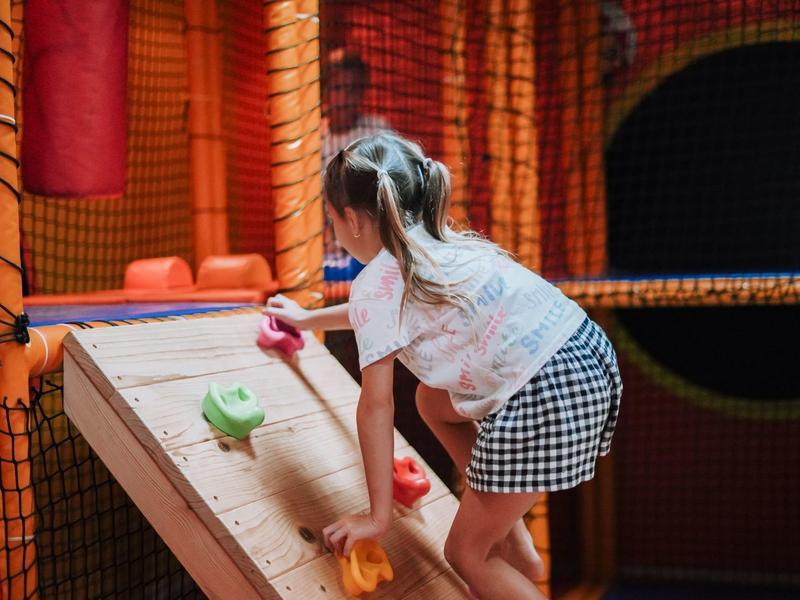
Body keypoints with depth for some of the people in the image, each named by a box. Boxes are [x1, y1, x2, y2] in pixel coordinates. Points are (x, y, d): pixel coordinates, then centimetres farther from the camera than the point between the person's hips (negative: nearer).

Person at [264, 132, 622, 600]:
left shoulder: (375, 281, -3)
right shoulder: (433, 244, 22)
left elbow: (376, 406, -2)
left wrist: (378, 516, 5)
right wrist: (307, 318, 58)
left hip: (546, 403, -9)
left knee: (467, 555, 8)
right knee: (433, 399, 30)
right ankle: (516, 549, 32)